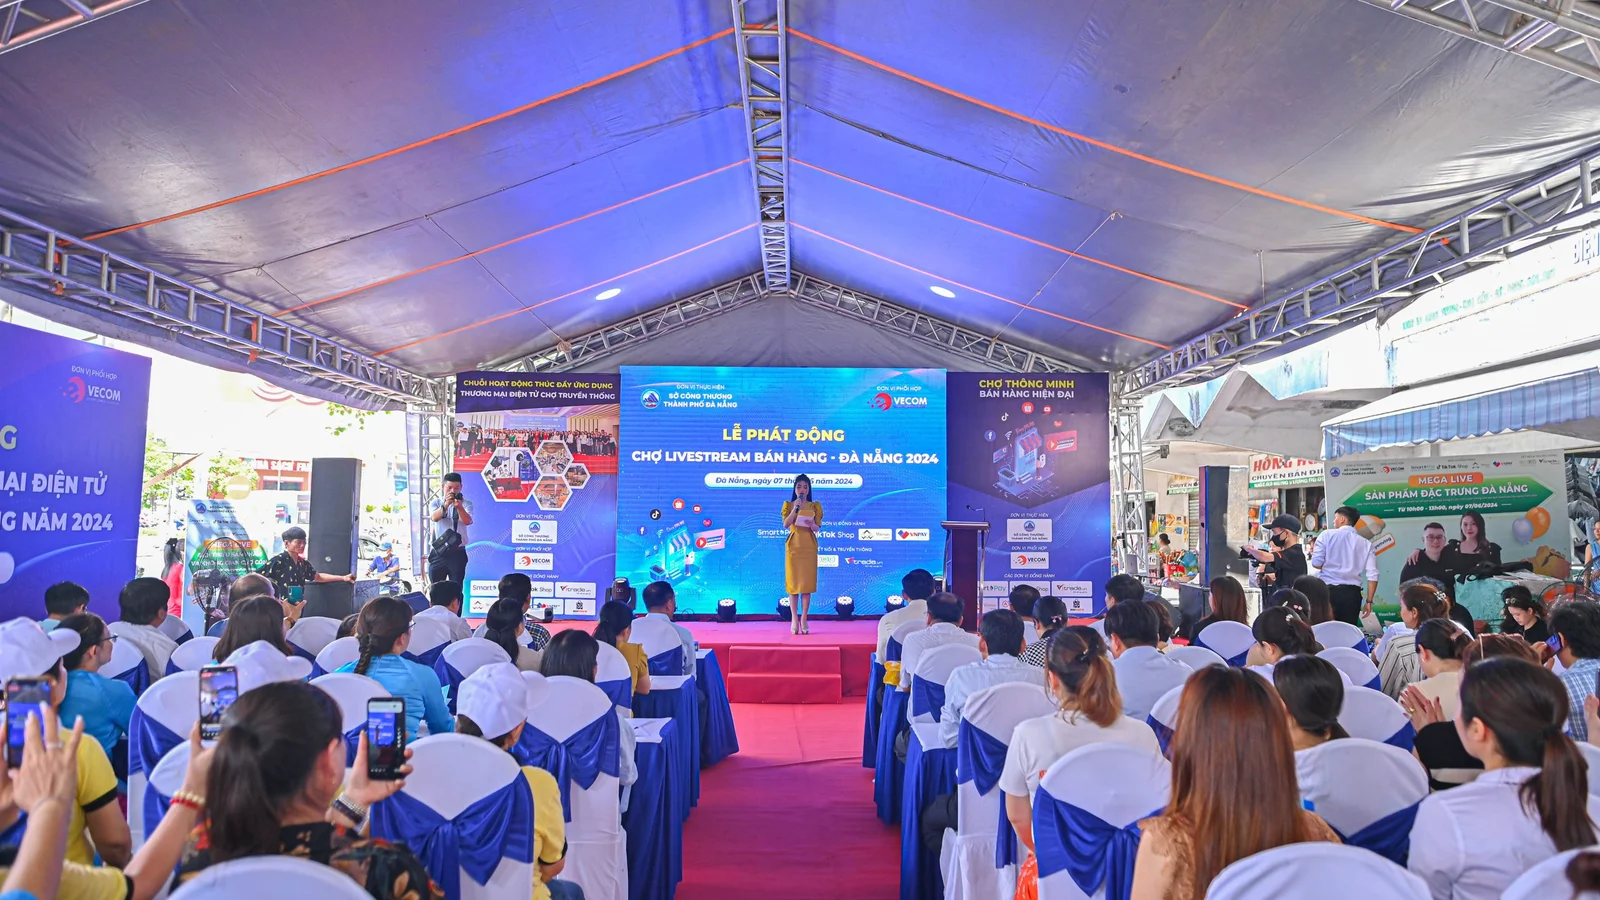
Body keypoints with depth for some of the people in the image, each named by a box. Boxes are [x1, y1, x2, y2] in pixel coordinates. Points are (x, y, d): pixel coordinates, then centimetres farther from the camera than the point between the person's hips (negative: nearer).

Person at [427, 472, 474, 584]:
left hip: (457, 552, -1)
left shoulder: (466, 503, 1)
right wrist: (446, 505, -34)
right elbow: (434, 518, -17)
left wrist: (459, 507, -35)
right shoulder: (436, 502, 4)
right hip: (438, 552, 1)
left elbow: (468, 521, -18)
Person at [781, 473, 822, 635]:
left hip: (809, 546, 0)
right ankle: (794, 619, 2)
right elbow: (785, 524, -7)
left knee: (807, 582, -2)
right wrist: (796, 508, -14)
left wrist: (811, 524, -23)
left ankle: (804, 619, 3)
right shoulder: (789, 505, 7)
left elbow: (817, 528, -1)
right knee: (793, 581, -2)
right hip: (793, 545, 0)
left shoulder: (815, 506, 8)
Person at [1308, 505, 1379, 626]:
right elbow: (1372, 575, 2)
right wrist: (1369, 601, 7)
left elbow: (1316, 563, -6)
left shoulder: (1327, 535, 1)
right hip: (1351, 593, 2)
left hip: (1328, 590, -2)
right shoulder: (1366, 543, 9)